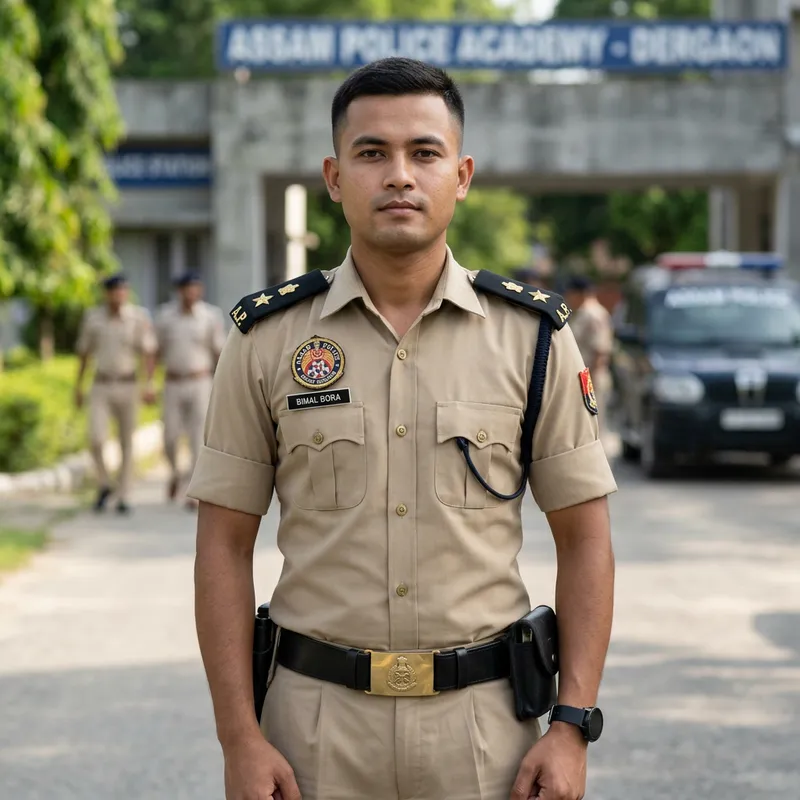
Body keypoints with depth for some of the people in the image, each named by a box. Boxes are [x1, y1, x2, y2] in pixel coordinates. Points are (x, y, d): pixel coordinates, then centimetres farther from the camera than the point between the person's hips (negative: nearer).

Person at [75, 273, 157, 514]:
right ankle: (104, 485, 9)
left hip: (128, 385, -1)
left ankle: (123, 497, 13)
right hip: (101, 386, 1)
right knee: (96, 439, -13)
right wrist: (79, 384, 13)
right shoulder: (93, 317, 2)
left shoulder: (139, 317, -6)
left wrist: (149, 383, -22)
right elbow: (84, 351, 12)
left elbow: (148, 352, -10)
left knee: (127, 443, 4)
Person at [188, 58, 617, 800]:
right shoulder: (266, 337, 0)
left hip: (483, 716, 0)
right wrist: (239, 739, -5)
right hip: (319, 717, 0)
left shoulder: (532, 334, 0)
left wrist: (572, 728, -6)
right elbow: (224, 546, 2)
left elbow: (584, 538, 2)